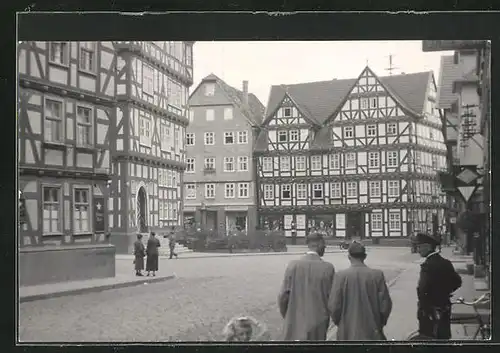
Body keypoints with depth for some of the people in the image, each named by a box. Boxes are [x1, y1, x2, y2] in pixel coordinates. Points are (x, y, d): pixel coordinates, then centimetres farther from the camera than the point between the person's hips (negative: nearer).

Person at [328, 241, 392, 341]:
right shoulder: (377, 275, -6)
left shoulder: (341, 276, -9)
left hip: (348, 333, -1)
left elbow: (334, 307, -8)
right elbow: (385, 305, -3)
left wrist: (339, 322, 11)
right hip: (372, 333, 1)